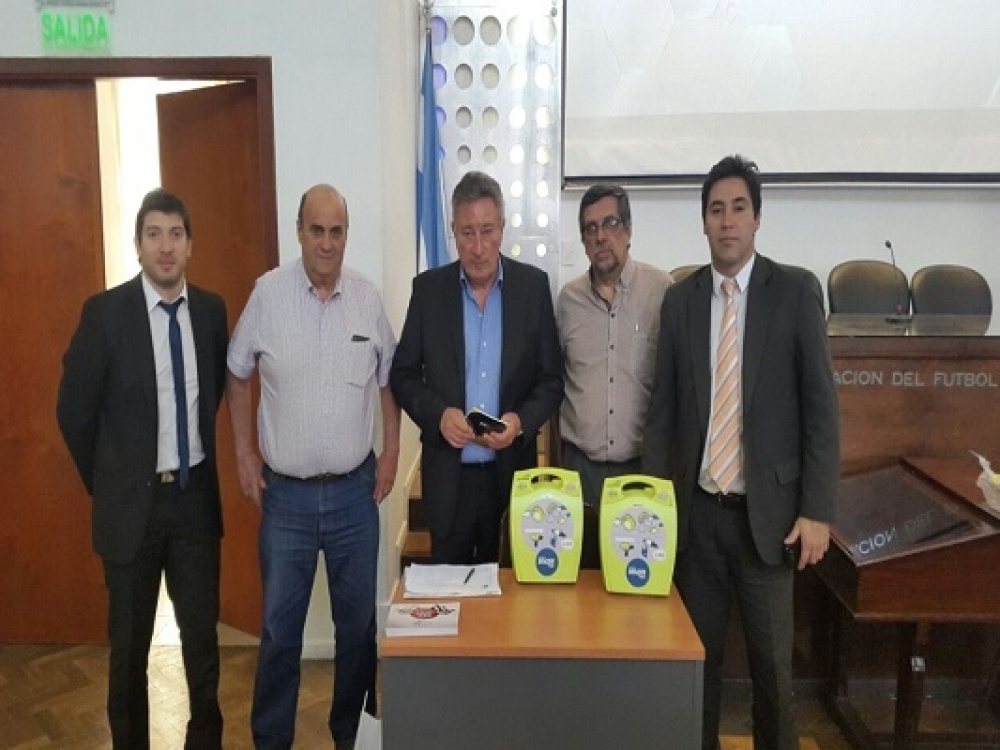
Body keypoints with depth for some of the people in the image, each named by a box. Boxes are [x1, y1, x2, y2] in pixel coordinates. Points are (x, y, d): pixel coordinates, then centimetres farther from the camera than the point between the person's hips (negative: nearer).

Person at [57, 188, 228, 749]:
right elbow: (74, 410, -4)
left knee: (203, 635, 14)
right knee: (130, 644, 13)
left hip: (197, 496, 3)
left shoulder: (212, 310, 0)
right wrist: (105, 484, 3)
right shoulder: (105, 312, -11)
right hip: (134, 500, -2)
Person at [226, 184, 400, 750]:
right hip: (285, 494, -1)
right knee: (280, 626, 11)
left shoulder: (369, 298, -2)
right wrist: (243, 452, 2)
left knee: (358, 620, 14)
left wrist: (392, 450, 4)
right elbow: (238, 374, 5)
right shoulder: (268, 293, -6)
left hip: (355, 491, 2)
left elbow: (388, 378, 10)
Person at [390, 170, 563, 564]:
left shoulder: (533, 285, -1)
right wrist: (437, 414, -15)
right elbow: (403, 374, 3)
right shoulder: (428, 287, 0)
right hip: (447, 474, 0)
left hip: (512, 471, 0)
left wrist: (521, 421, -16)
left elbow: (552, 378, 2)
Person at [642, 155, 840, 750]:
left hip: (768, 510, -2)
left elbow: (821, 406, -4)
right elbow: (664, 408, 7)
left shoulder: (797, 290, -2)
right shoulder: (680, 299, 5)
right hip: (696, 510, 2)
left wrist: (817, 510, -9)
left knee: (772, 663, 8)